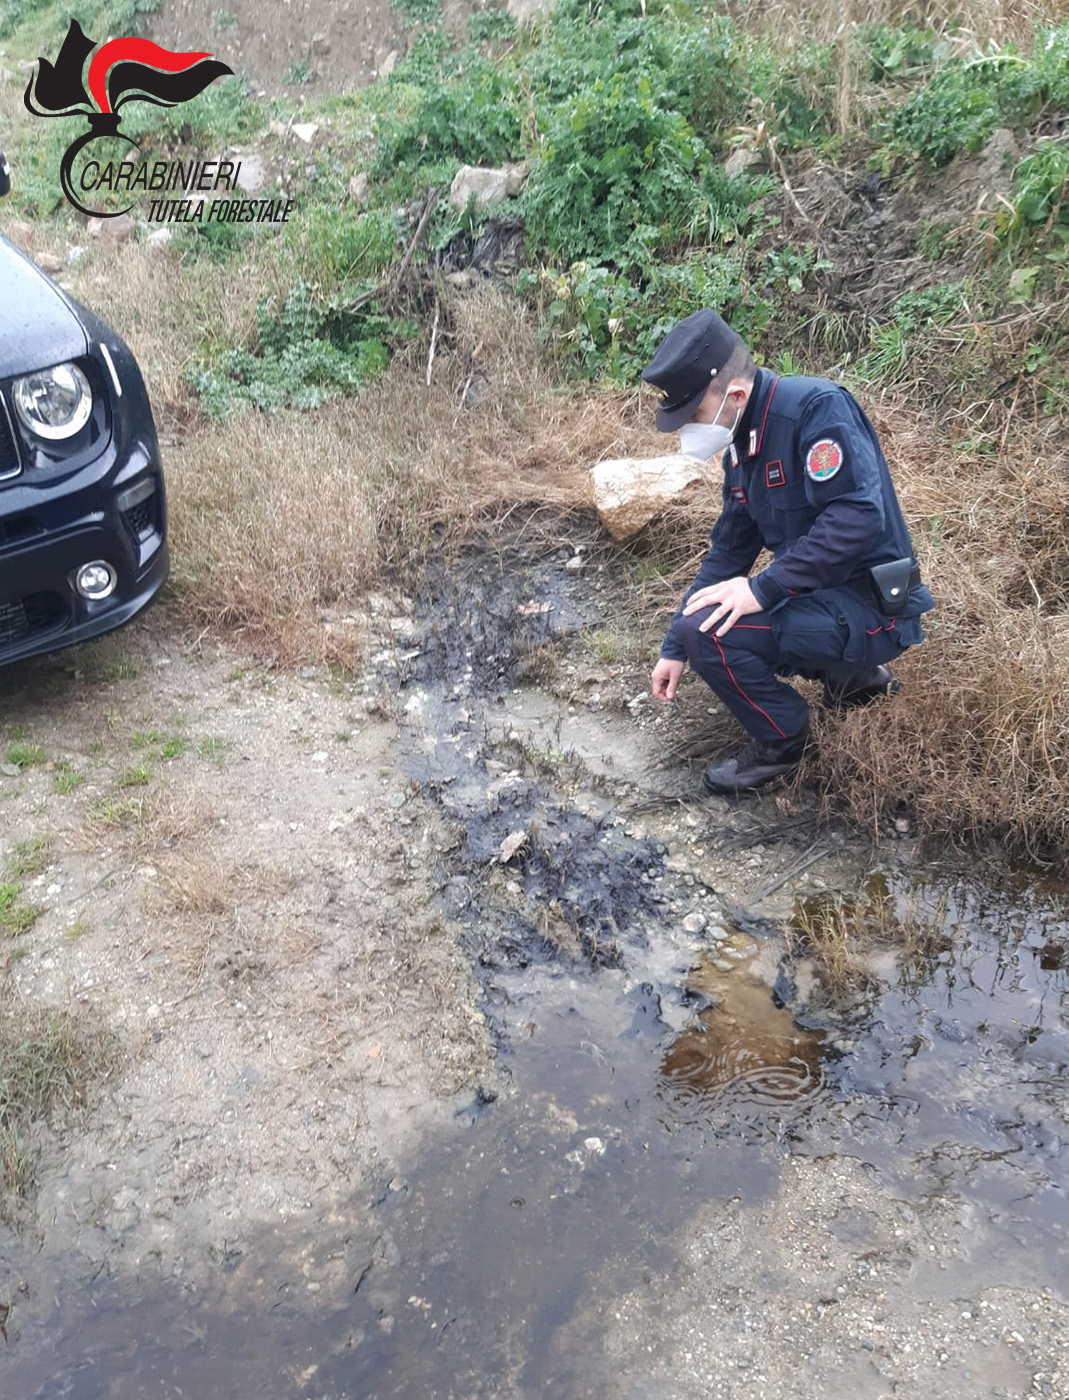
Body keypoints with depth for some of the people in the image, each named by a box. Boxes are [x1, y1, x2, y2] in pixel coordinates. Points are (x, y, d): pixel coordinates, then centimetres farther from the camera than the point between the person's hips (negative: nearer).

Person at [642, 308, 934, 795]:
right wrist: (675, 649, 10)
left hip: (873, 608, -10)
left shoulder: (817, 406, -19)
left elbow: (858, 517, -30)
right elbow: (728, 551, 12)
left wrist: (764, 588, -28)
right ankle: (855, 677, 19)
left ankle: (782, 743, 2)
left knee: (709, 630, -24)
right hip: (820, 595, 10)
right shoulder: (742, 444, 8)